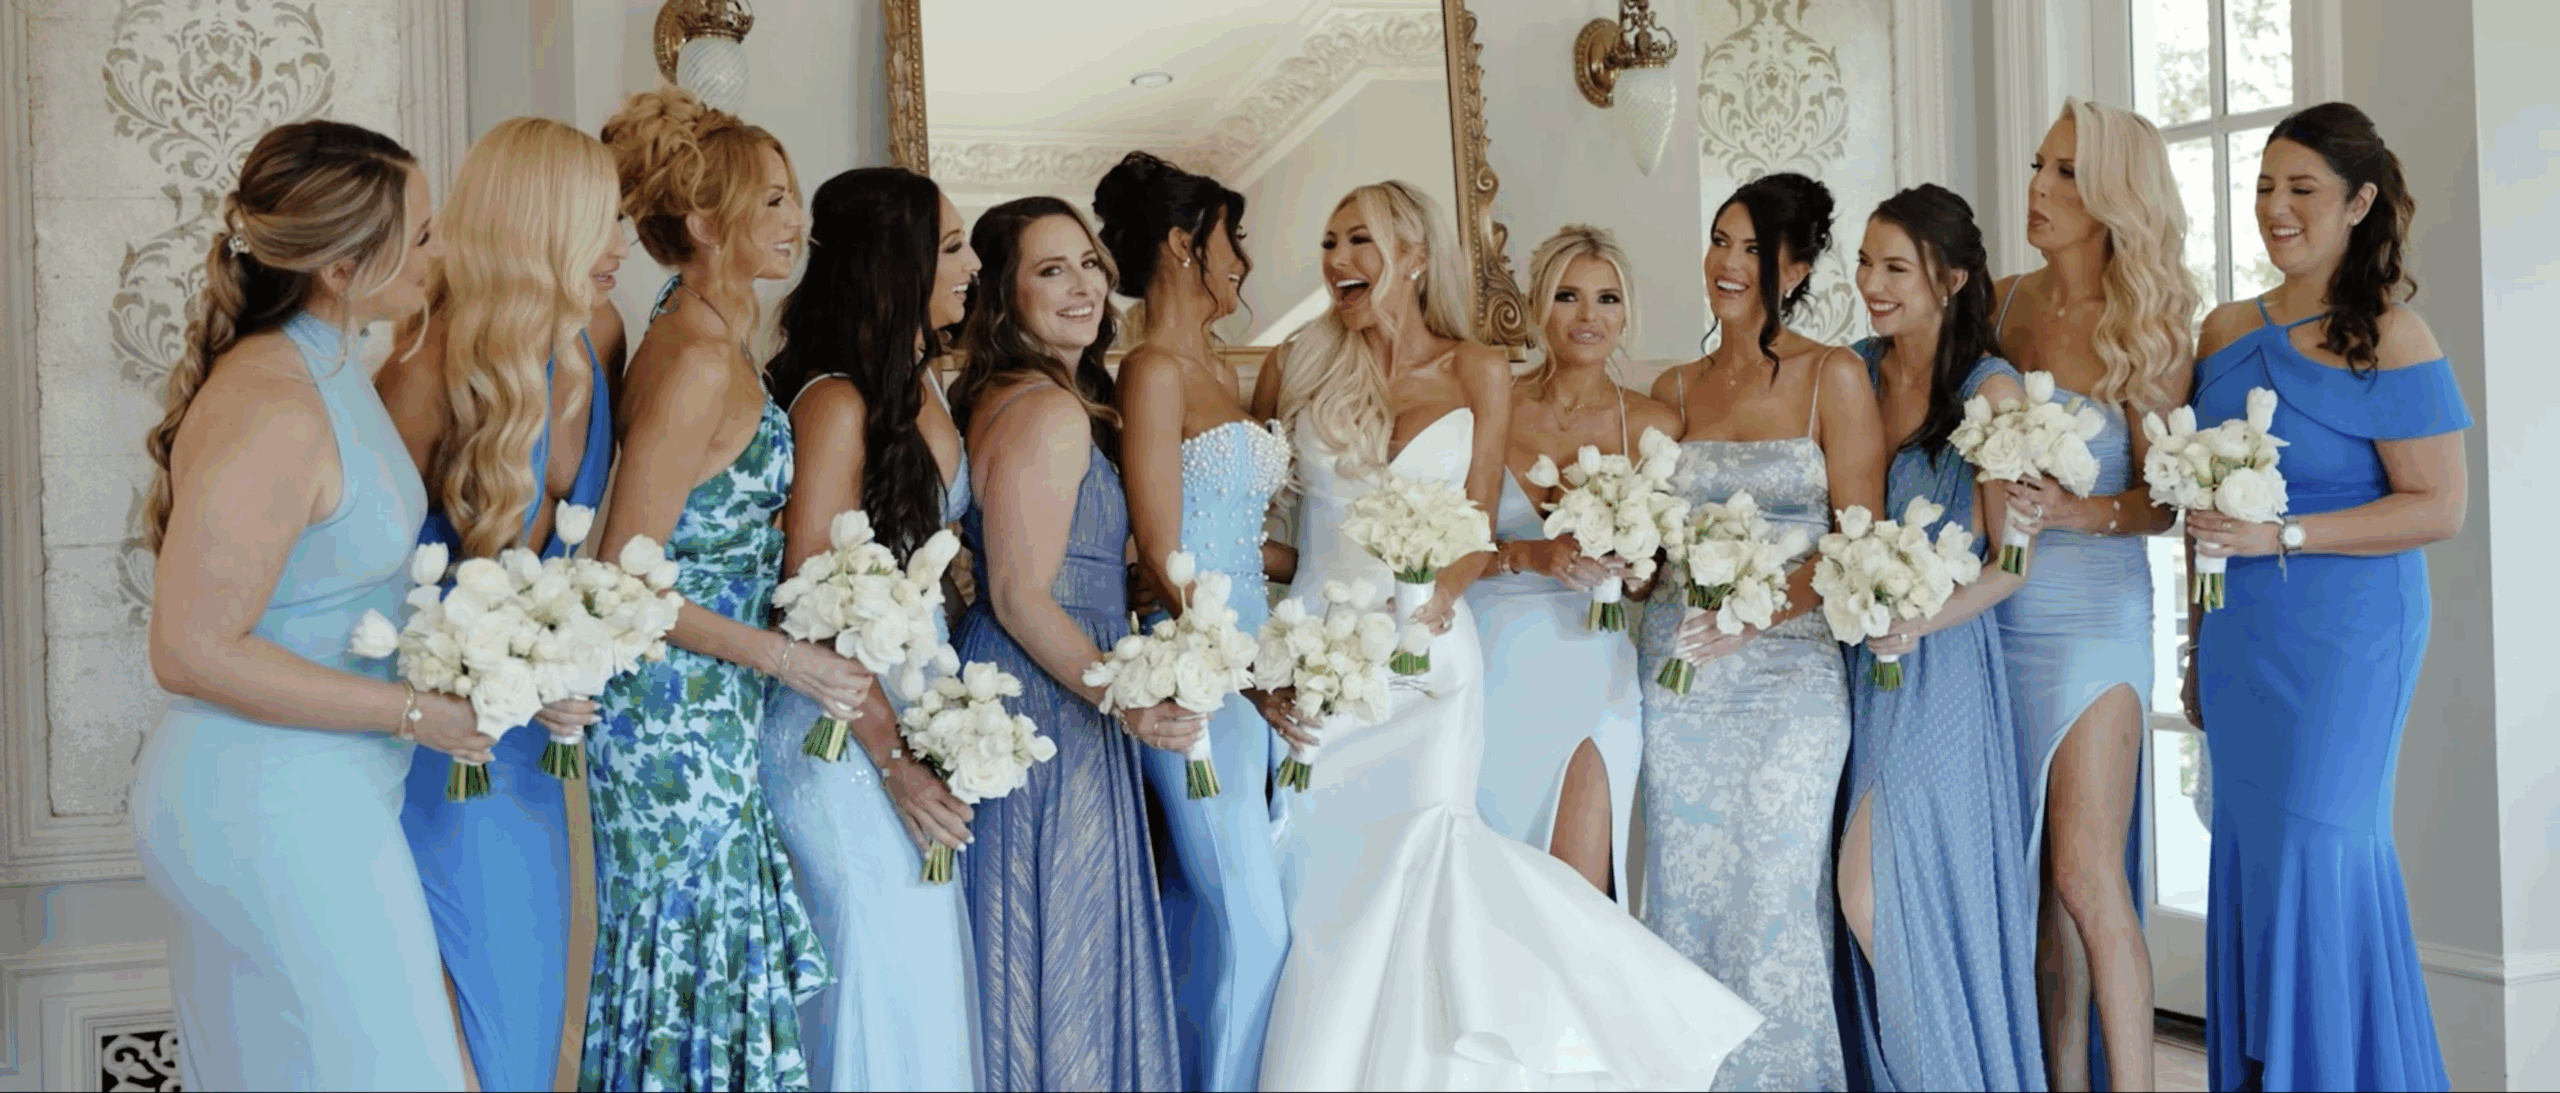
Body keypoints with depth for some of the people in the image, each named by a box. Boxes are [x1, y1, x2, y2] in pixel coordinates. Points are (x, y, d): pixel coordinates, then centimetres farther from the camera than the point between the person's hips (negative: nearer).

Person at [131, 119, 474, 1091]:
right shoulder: (272, 412, -24)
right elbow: (191, 650, -23)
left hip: (306, 799, 10)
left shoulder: (326, 367, 7)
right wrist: (411, 713, -19)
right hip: (275, 816, -10)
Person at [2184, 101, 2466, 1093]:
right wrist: (2200, 645, 17)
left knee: (2317, 843, -6)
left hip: (2346, 632, -6)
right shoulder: (2227, 332, 10)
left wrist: (2282, 536, -19)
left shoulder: (2392, 341, -9)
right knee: (2249, 849, 8)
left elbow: (2440, 508, -12)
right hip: (2240, 631, 6)